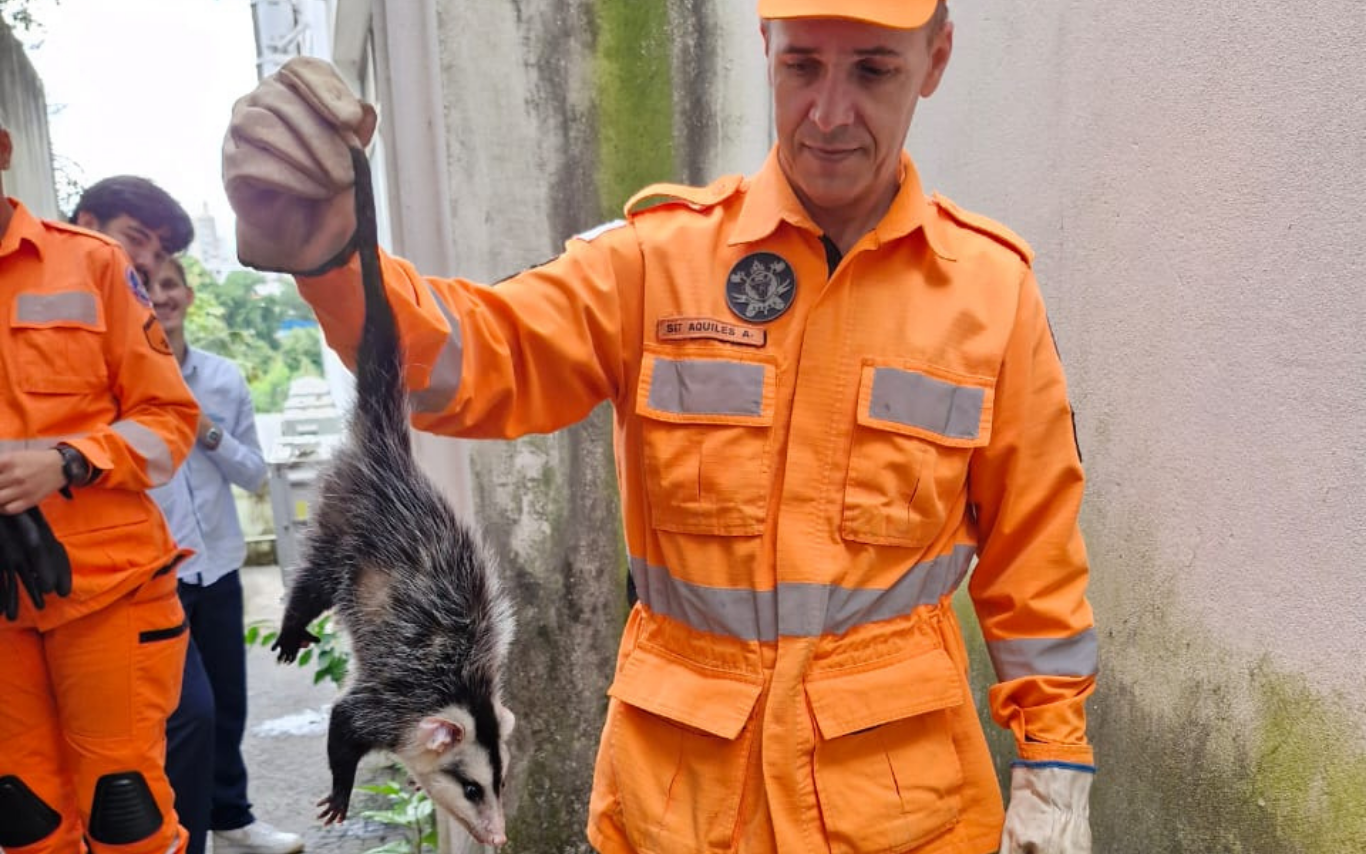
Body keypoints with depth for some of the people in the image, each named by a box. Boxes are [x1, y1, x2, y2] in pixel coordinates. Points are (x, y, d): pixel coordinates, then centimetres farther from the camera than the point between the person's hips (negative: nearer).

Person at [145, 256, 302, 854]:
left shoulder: (225, 377, 4)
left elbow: (254, 473, 7)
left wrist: (211, 434, -8)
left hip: (216, 563, 4)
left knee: (227, 703, 15)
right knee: (191, 709, -9)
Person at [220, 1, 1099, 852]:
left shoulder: (992, 284, -4)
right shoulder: (661, 254, -6)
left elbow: (1032, 548, 1)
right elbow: (479, 356, -17)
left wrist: (1055, 763, 1)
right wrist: (326, 252, -36)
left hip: (903, 777, 1)